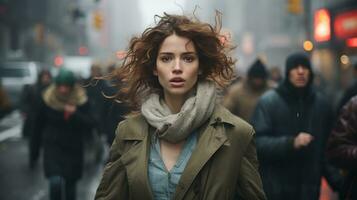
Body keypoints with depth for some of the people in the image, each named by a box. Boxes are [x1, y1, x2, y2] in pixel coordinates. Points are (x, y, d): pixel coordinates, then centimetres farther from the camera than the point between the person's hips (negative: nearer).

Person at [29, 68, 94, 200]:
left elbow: (89, 123, -11)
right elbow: (38, 127, 1)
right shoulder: (47, 100, -7)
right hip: (53, 146, -1)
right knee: (55, 182, -20)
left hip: (73, 149, 1)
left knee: (70, 185, 9)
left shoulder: (81, 100, -7)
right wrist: (34, 153, 5)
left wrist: (75, 113, -29)